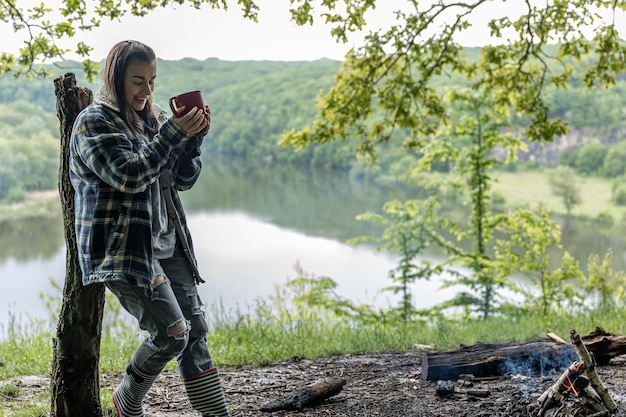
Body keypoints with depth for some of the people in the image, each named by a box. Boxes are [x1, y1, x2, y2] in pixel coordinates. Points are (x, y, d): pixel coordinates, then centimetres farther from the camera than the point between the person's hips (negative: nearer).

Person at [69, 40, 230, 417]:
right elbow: (129, 176, -19)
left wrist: (194, 136, -3)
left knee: (195, 331, 2)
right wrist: (173, 133, -19)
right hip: (123, 249, -7)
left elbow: (183, 179, 12)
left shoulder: (151, 119, 15)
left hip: (166, 244, 7)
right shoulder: (95, 123, -6)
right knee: (172, 333, -11)